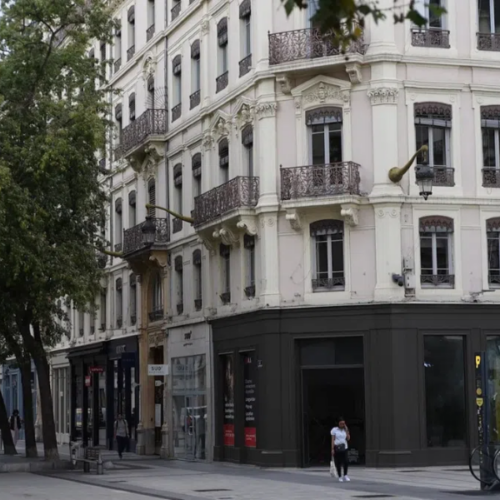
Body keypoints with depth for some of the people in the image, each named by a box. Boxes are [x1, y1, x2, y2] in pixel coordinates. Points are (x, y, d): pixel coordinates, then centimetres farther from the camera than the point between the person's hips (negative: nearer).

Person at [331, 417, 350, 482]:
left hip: (344, 448, 3)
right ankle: (340, 477, 11)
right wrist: (332, 449, -8)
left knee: (346, 462, -10)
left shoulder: (345, 430, 12)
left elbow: (348, 439, 3)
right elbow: (332, 440, -1)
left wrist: (346, 430, 0)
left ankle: (345, 475, 6)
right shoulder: (334, 430, 2)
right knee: (338, 463, 0)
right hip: (337, 448, -2)